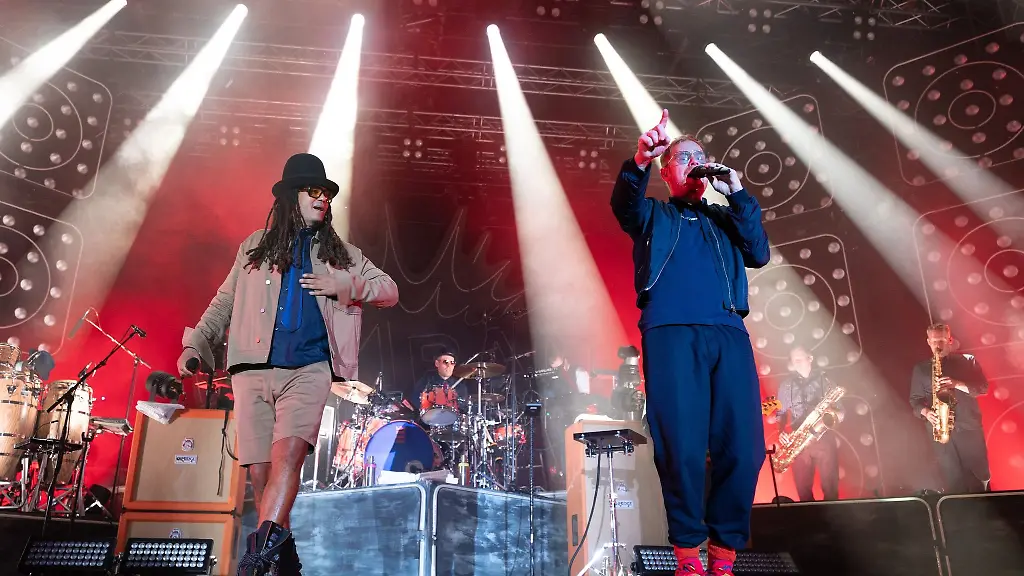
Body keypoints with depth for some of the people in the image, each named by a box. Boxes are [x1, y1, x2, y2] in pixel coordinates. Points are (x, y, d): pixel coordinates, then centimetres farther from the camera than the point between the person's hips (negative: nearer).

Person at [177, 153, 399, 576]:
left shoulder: (341, 253, 17)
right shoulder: (256, 247, 18)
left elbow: (389, 292, 13)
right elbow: (224, 303, 17)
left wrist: (344, 285, -4)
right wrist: (195, 345, 4)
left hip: (309, 370, -1)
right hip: (254, 369, 1)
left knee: (288, 453, -23)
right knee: (260, 471, -1)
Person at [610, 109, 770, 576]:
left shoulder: (724, 219, 30)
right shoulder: (653, 216, 22)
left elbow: (759, 254, 13)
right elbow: (624, 203, -2)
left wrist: (736, 193, 7)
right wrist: (640, 160, -24)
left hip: (728, 334, 3)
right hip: (671, 333, -3)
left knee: (743, 447, -7)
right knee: (682, 448, -10)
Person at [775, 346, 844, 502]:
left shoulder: (824, 381, 8)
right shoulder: (786, 385, 10)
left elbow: (840, 411, 11)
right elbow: (781, 413, 11)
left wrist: (838, 414, -12)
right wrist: (781, 432, -6)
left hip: (824, 439, -1)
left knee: (830, 486, -5)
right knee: (803, 488, 0)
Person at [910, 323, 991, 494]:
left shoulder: (967, 360, 7)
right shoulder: (920, 368, 9)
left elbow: (983, 388, -1)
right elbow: (915, 399, 9)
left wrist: (957, 384, -17)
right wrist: (926, 412, -11)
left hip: (970, 427, 0)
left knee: (980, 475, 7)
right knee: (953, 481, 1)